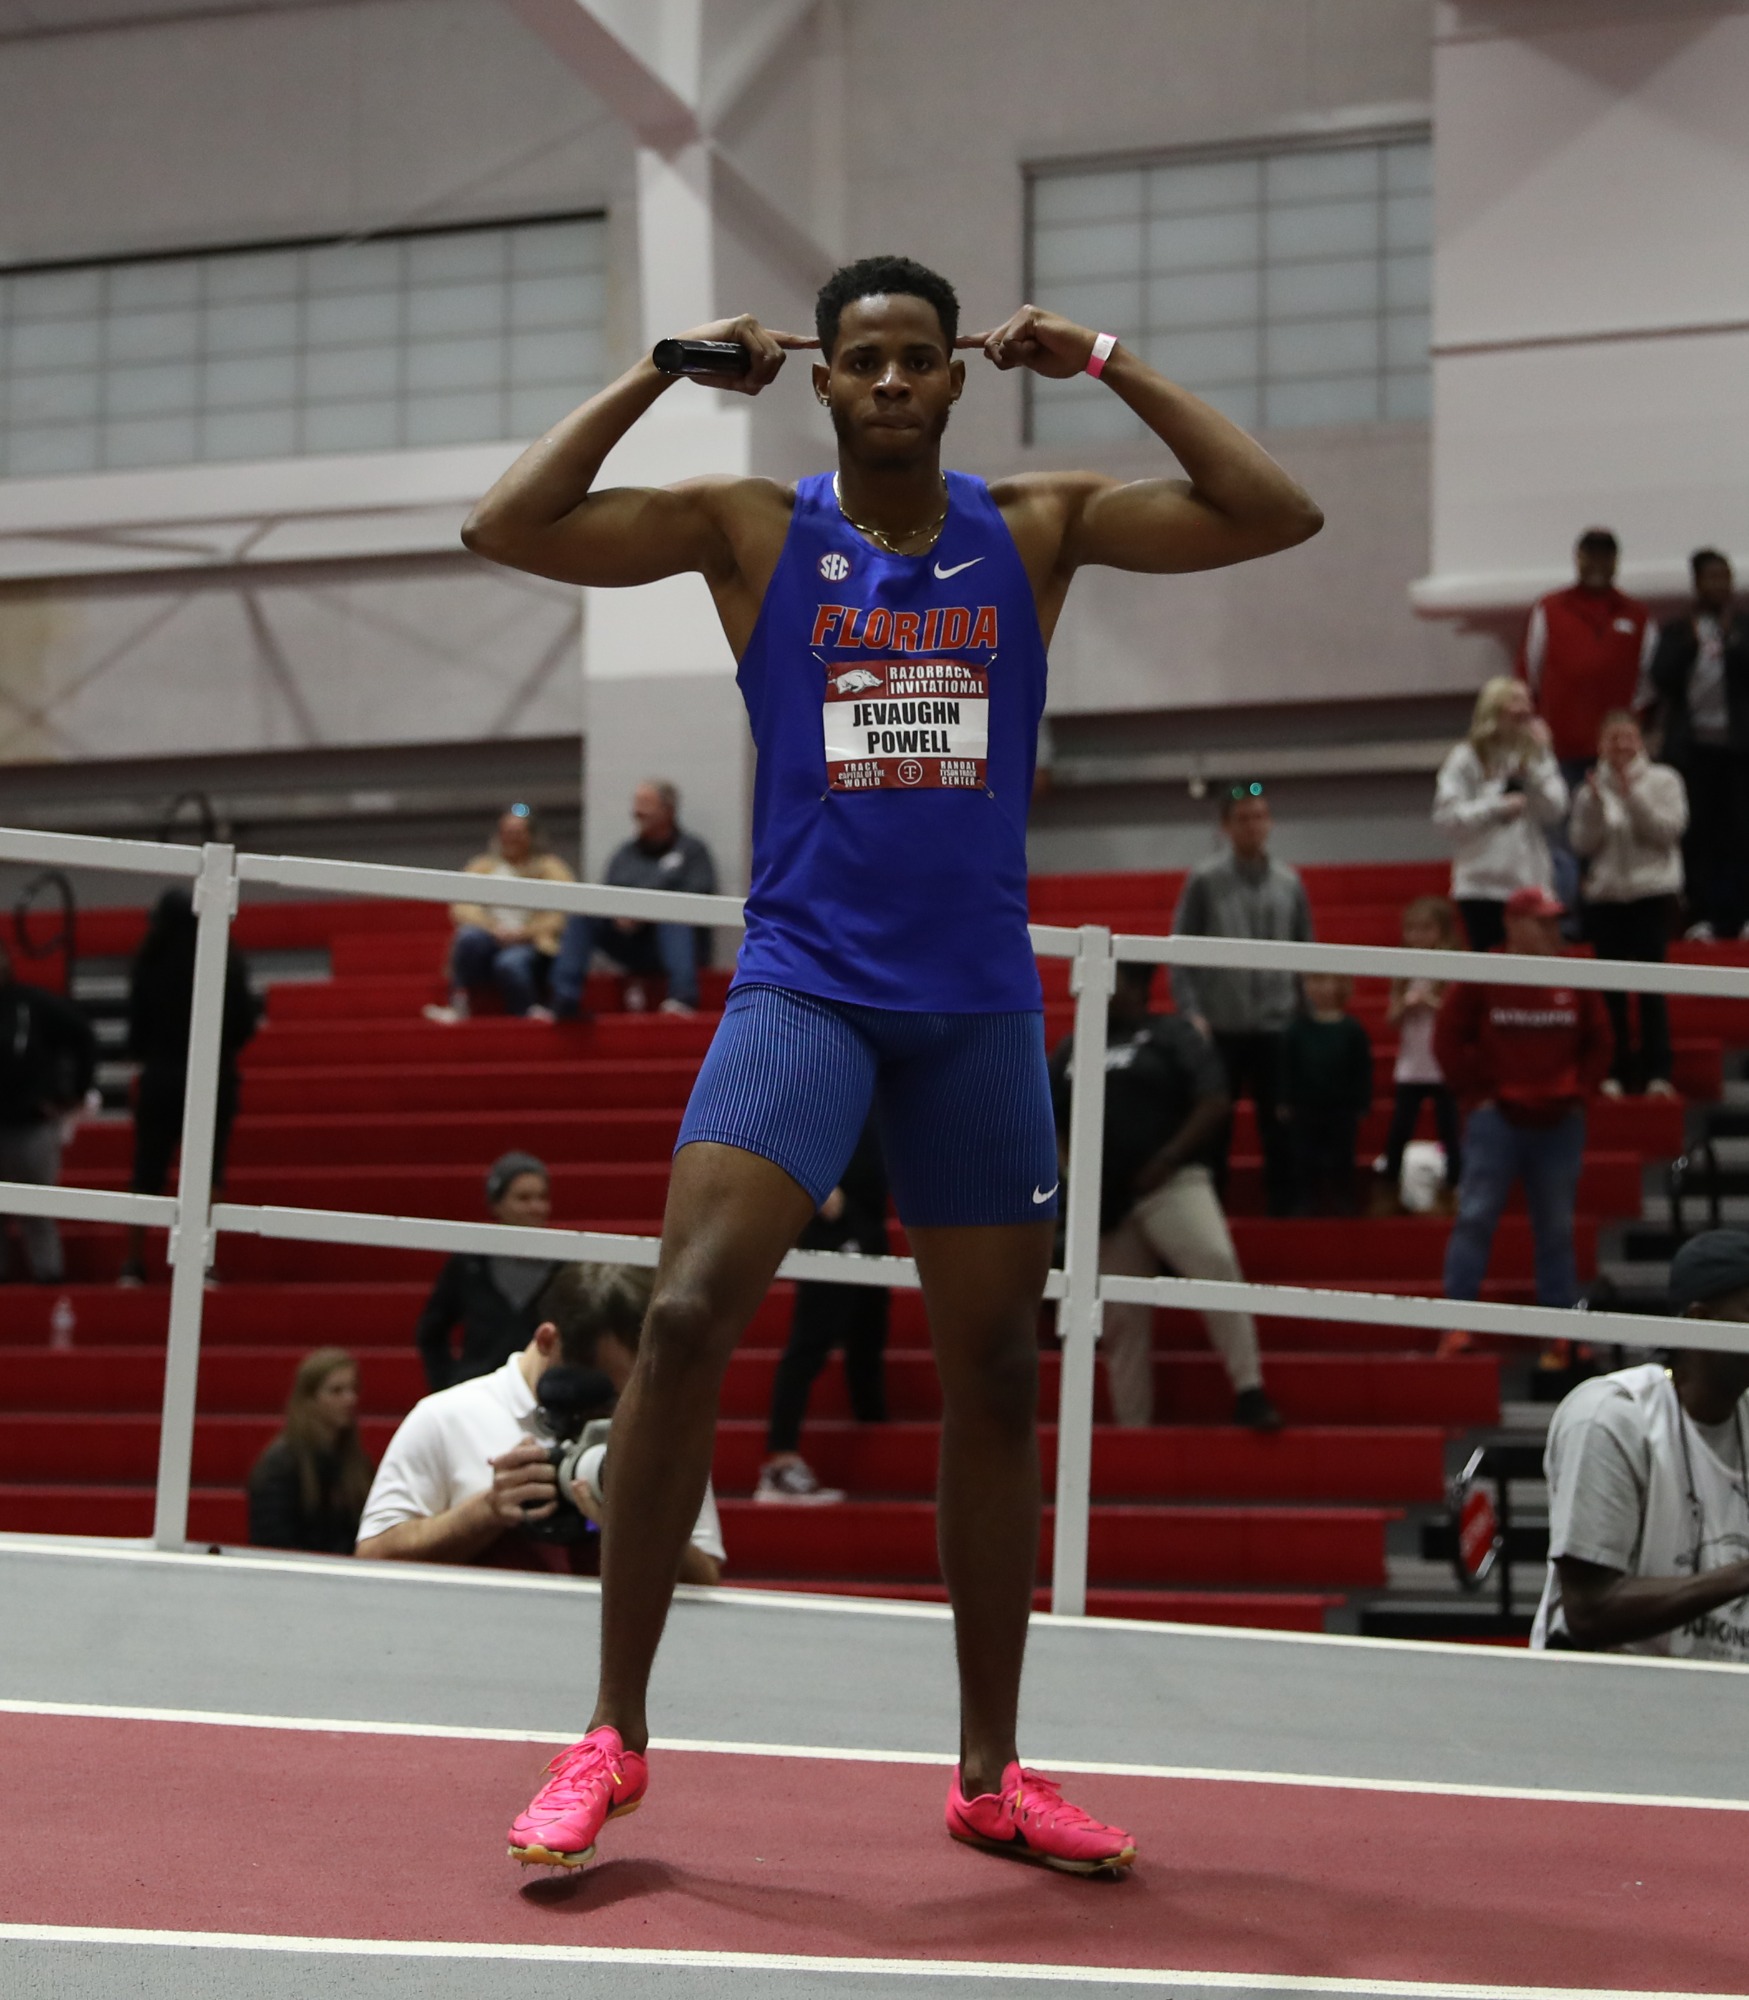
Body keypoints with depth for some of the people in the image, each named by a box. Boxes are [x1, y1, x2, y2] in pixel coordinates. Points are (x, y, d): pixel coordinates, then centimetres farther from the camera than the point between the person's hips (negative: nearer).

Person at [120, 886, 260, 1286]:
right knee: (206, 1173, 3)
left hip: (159, 1078, 1)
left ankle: (134, 1264, 8)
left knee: (147, 1174, 9)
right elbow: (243, 1024, -9)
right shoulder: (224, 962, -8)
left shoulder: (147, 965, -3)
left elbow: (136, 1029, 1)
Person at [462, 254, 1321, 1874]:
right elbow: (506, 529, -7)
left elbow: (1277, 518, -1)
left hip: (978, 1006, 3)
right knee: (686, 1314, -19)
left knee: (995, 1377, 6)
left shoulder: (1036, 528, 5)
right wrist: (664, 371, -7)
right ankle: (611, 1737, -8)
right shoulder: (751, 531, 1)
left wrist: (1104, 368, -3)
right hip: (804, 982, -2)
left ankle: (990, 1774, 18)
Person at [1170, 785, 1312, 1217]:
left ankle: (1282, 1210, 10)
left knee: (1280, 1128, 4)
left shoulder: (1289, 884, 9)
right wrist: (1191, 1012, -10)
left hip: (1276, 1028, 2)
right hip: (1221, 1029, -2)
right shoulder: (1204, 881, 1)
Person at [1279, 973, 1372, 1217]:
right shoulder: (1297, 1028, -2)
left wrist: (1361, 1106, -3)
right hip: (1304, 1112, 1)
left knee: (1341, 1167, 8)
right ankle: (1304, 1212, 16)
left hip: (1342, 1112, -1)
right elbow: (1287, 1069, 1)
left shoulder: (1352, 1030, -5)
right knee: (1305, 1167, 6)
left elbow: (1363, 1071, -1)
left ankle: (1343, 1213, 18)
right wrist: (1286, 1103, -3)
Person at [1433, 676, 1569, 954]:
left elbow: (1555, 812, 0)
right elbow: (1446, 815, -8)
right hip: (1482, 884, -3)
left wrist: (1539, 759, -6)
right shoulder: (1465, 759, -1)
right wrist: (1497, 807, -13)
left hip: (1531, 882, 3)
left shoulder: (1535, 755, 10)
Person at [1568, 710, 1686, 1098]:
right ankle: (1616, 1071, 7)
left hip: (1653, 894, -2)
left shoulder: (1663, 780, 2)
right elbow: (1583, 844, 1)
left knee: (1651, 983, -9)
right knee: (1611, 989, 2)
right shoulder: (1591, 789, 7)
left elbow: (1669, 829, -9)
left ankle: (1658, 1072, -7)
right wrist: (1595, 804, -12)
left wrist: (1632, 796, -16)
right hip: (1604, 896, 3)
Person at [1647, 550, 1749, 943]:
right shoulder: (1676, 631, 10)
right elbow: (1662, 678, -1)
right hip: (1692, 744, 0)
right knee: (1697, 833, -2)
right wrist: (1690, 640, -6)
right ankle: (1703, 916, -1)